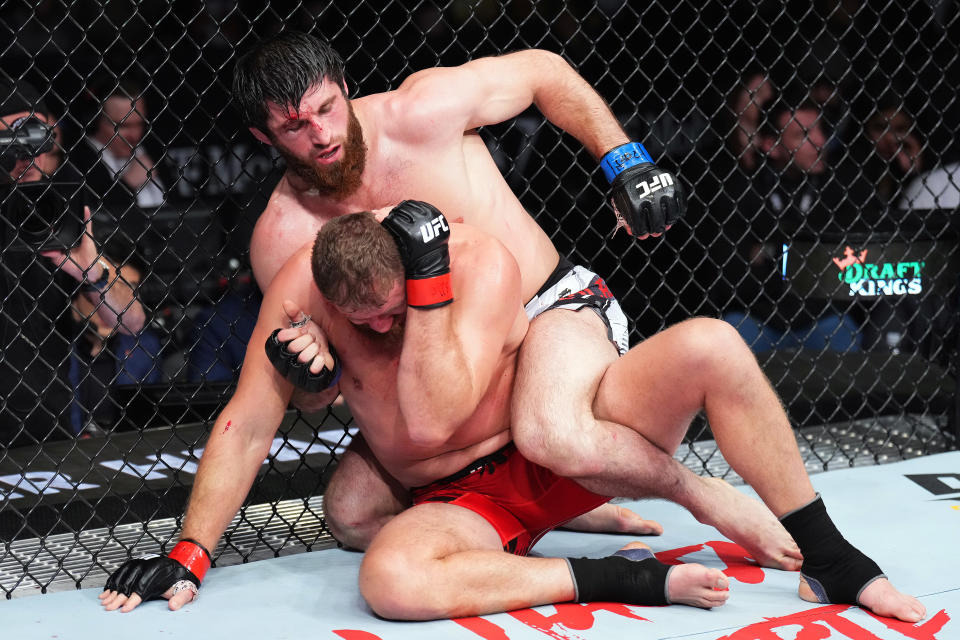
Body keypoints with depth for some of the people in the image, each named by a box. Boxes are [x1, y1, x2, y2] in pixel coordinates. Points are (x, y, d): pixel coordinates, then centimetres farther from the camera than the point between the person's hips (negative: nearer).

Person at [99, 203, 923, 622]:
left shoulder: (480, 261, -21)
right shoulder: (299, 288, -13)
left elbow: (432, 420, -31)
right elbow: (245, 428, -4)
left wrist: (429, 281, -35)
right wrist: (189, 554, -7)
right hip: (464, 504, 1)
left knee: (715, 349, -26)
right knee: (388, 580, -37)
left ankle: (829, 560, -11)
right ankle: (627, 579, -23)